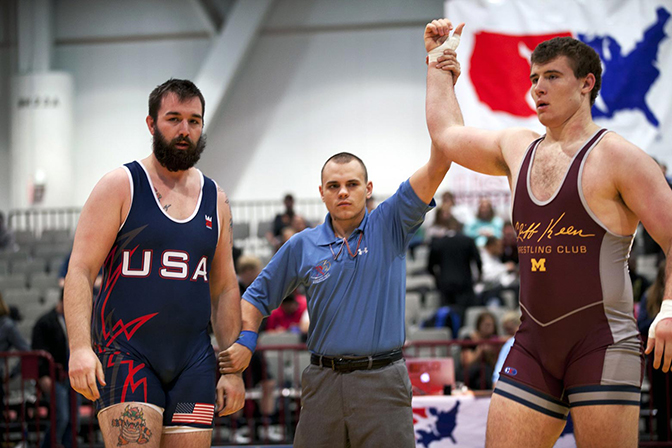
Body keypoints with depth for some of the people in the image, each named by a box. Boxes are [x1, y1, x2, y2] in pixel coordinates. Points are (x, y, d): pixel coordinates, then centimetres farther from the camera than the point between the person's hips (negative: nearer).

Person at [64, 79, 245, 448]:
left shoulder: (215, 200, 14)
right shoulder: (120, 187, 0)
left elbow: (225, 289, 18)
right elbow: (80, 271, -6)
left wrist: (232, 369, 12)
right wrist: (80, 347, -20)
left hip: (194, 361, 5)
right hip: (125, 353, -5)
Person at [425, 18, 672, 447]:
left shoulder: (617, 157, -5)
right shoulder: (518, 149, 16)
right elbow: (447, 132, 33)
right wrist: (440, 62, 39)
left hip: (602, 343, -6)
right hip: (533, 344, 6)